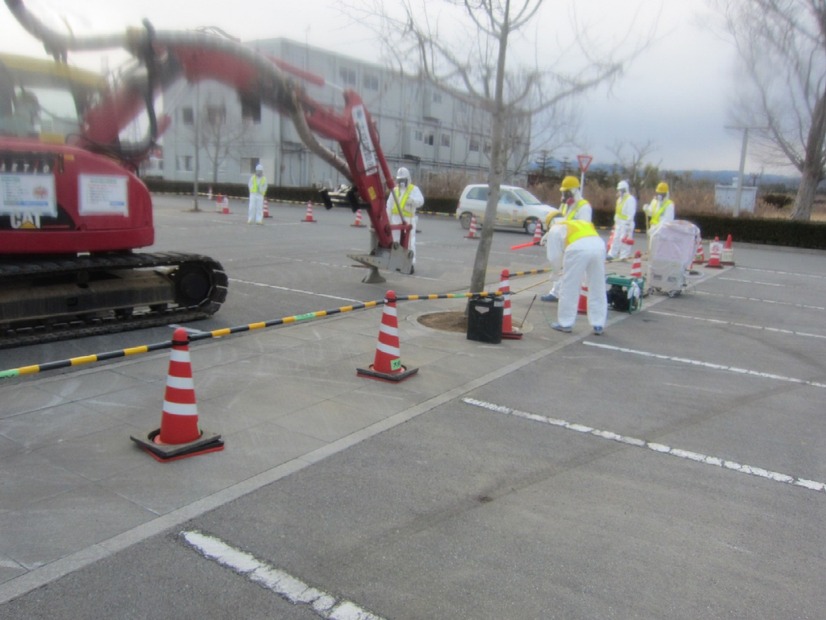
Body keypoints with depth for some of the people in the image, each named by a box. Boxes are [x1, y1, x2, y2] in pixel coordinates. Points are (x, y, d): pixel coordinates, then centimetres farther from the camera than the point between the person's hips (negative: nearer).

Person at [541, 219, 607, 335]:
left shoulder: (554, 230, 25)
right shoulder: (581, 224, 41)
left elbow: (554, 257, 16)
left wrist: (560, 268, 35)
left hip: (578, 249, -5)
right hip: (598, 245, 6)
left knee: (569, 288, 9)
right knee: (598, 288, 15)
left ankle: (565, 324, 18)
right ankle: (598, 325, 20)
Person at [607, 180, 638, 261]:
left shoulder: (630, 199, -11)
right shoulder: (620, 199, 18)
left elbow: (631, 213, -15)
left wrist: (628, 224, -19)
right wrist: (616, 221, 19)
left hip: (626, 223, -9)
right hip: (619, 223, 9)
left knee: (624, 239, -8)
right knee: (615, 238, 9)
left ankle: (624, 256, -2)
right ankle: (612, 254, 13)